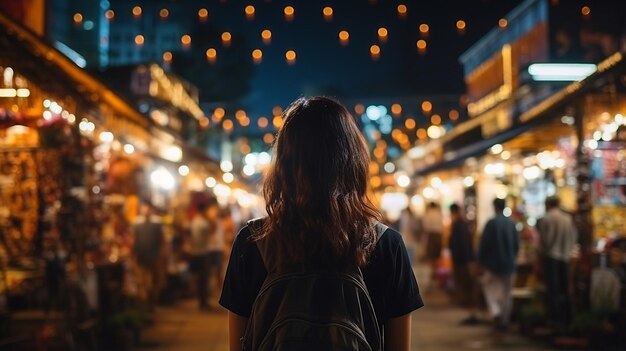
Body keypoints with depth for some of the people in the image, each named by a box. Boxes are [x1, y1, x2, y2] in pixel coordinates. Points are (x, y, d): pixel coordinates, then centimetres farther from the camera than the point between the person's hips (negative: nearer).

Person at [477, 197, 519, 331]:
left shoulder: (491, 223, -13)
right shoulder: (512, 224, 1)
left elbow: (484, 243, -12)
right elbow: (516, 245, 6)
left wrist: (481, 260, -1)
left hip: (493, 264, -4)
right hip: (509, 265, 4)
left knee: (489, 288, 10)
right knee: (506, 293, 11)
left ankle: (495, 312, -11)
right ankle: (504, 321, 15)